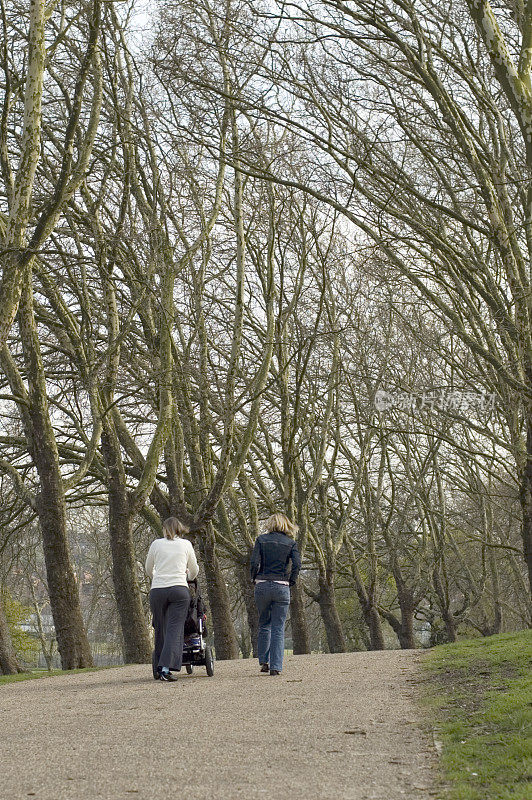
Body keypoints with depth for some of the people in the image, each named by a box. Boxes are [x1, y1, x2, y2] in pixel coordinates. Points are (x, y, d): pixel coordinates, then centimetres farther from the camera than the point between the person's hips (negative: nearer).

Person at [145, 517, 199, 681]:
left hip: (157, 591, 2)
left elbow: (148, 570, 21)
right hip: (179, 590, -2)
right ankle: (166, 668, -21)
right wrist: (189, 577, 42)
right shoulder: (185, 544, 8)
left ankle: (157, 669, 20)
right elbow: (194, 570, 19)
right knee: (174, 630, -6)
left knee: (160, 630, 12)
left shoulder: (156, 544, 9)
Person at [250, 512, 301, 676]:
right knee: (278, 628, 3)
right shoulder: (291, 542, 5)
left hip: (262, 586, 1)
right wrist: (291, 581, 4)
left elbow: (254, 563, -6)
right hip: (282, 587, 0)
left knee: (263, 625, 17)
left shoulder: (261, 540, 4)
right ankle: (275, 666, -3)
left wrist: (255, 580, 9)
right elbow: (297, 564, -8)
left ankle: (263, 661, 13)